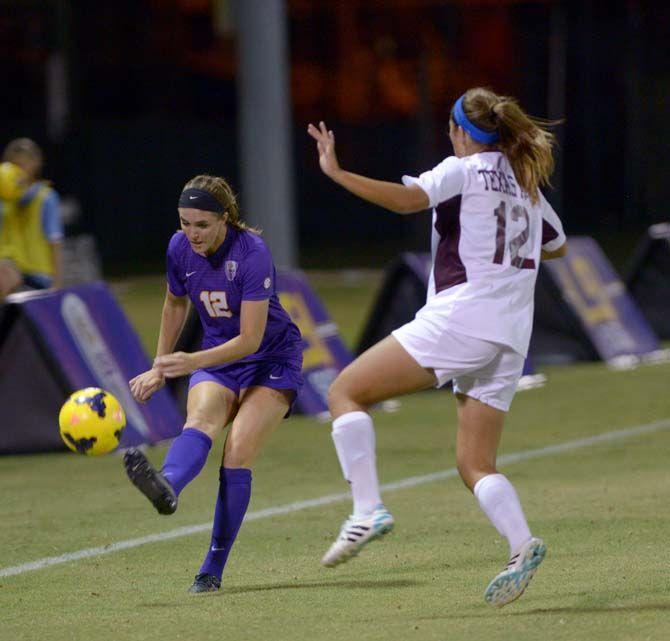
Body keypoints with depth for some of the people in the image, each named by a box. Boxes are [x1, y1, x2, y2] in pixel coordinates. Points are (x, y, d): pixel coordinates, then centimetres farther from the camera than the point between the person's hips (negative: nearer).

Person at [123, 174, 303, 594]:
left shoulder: (252, 253, -25)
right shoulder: (180, 248, -7)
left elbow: (250, 340, -27)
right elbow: (175, 304, 14)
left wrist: (193, 362, -38)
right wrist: (160, 368, 16)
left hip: (272, 359, -4)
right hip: (217, 358, 4)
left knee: (239, 454, -22)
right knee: (201, 420, -29)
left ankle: (214, 570, -18)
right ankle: (167, 488, -63)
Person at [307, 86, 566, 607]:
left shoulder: (463, 170, -1)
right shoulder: (527, 183, 20)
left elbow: (410, 198, -20)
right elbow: (556, 245, 36)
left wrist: (337, 173, -20)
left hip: (459, 318, -7)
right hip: (511, 338, 7)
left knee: (345, 392, 1)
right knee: (475, 464, 10)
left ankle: (368, 510, -16)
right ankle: (522, 545, -16)